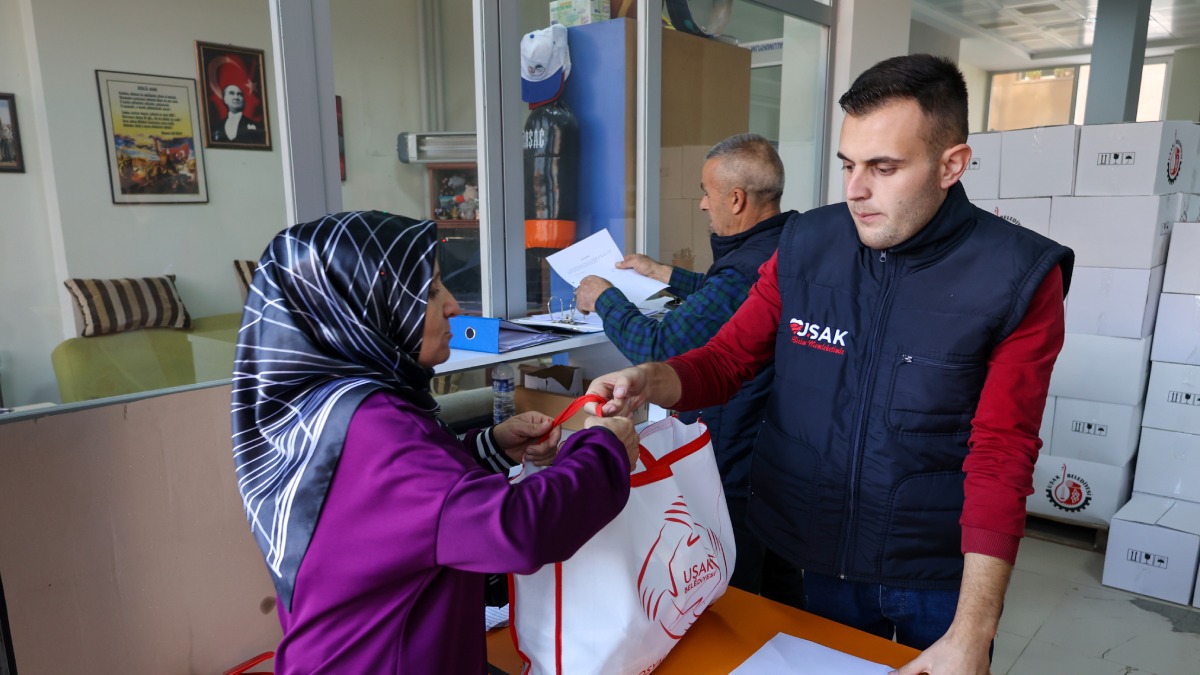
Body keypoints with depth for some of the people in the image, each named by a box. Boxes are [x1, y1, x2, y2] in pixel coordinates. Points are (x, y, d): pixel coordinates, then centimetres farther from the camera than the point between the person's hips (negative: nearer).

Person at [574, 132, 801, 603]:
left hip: (735, 472, -9)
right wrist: (664, 274, 25)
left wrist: (605, 299, -6)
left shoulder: (745, 270, -29)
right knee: (783, 597, 25)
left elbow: (658, 348, -23)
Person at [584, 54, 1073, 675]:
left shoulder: (1018, 277, -15)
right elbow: (727, 359, -1)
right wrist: (651, 380, -23)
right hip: (818, 559, 3)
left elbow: (1000, 457, -17)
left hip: (941, 575, -2)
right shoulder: (806, 246, -7)